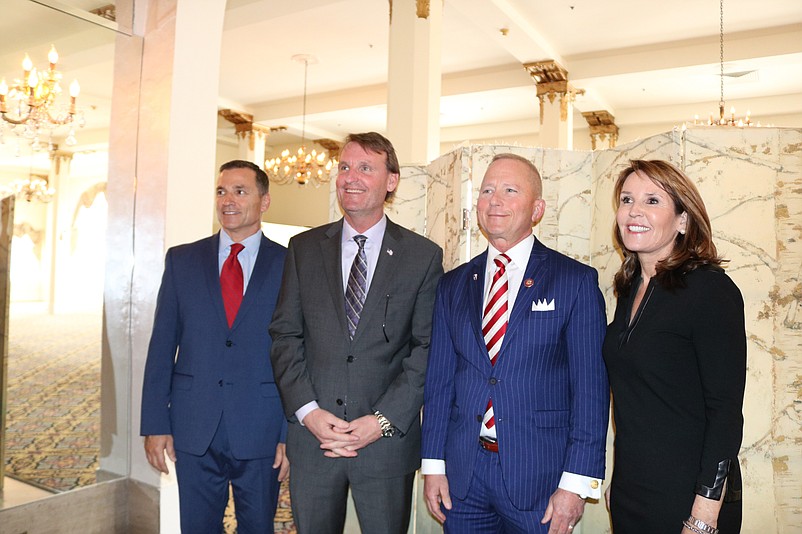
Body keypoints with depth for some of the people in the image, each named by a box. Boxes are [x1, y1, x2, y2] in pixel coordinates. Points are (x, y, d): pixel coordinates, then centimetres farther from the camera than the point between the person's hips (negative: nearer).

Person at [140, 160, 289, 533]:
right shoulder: (182, 260, 5)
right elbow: (162, 346, 4)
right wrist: (155, 423, 1)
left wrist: (292, 433, -5)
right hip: (194, 429, 2)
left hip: (261, 432, -1)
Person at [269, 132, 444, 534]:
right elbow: (285, 335, 3)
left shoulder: (424, 256, -1)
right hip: (312, 437, 2)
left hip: (388, 442, -1)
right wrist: (308, 411, -8)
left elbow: (427, 347, -4)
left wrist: (383, 421, -11)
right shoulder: (304, 248, 6)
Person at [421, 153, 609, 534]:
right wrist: (433, 465, 2)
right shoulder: (453, 285, 6)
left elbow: (591, 387, -7)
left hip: (539, 474, -3)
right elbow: (439, 379, 6)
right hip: (462, 473, 3)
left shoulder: (576, 281, -4)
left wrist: (576, 484, -11)